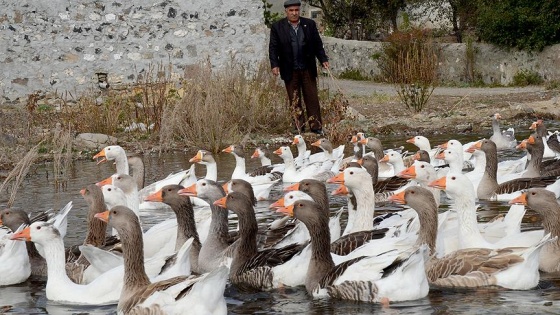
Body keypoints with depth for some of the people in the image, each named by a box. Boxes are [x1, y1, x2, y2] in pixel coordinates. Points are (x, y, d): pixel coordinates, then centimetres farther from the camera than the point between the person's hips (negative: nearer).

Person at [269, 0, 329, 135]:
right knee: (294, 100, 4)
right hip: (290, 71, -1)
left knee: (312, 98, 1)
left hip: (308, 69, 1)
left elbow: (318, 44, 9)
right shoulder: (277, 27, 0)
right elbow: (273, 48, -2)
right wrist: (274, 64, -12)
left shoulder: (310, 24, 6)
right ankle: (299, 127, 11)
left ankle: (316, 126, 4)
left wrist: (323, 59, 0)